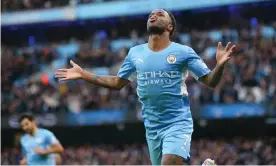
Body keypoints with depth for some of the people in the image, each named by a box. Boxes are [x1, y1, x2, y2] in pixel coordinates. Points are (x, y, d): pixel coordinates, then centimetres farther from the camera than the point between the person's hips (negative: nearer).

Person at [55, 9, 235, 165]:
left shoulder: (183, 52, -6)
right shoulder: (135, 53, 6)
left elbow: (211, 81, -6)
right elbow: (118, 82, 18)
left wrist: (220, 65, -27)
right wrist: (83, 74, 13)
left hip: (178, 124, -5)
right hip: (152, 127, 5)